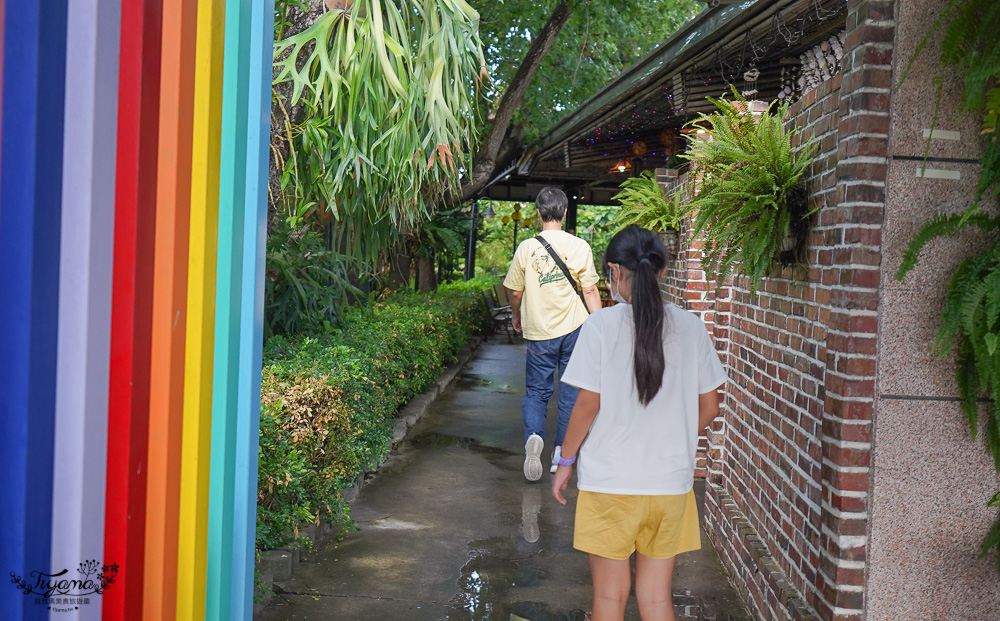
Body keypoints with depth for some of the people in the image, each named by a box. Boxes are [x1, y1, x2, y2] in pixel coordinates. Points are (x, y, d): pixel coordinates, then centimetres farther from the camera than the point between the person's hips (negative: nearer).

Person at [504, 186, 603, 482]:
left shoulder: (526, 248, -5)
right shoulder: (579, 247, -5)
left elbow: (515, 291, 3)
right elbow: (590, 291, -2)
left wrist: (516, 316, 22)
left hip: (539, 331, 0)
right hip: (574, 328, 0)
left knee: (536, 391, 10)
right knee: (570, 392, 11)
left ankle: (534, 436, -17)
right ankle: (561, 454, 16)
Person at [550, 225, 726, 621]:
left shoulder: (602, 325, -10)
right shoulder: (691, 327, 0)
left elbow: (588, 404, -10)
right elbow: (708, 407, 5)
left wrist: (565, 462, 3)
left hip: (610, 482, -3)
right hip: (672, 481, 3)